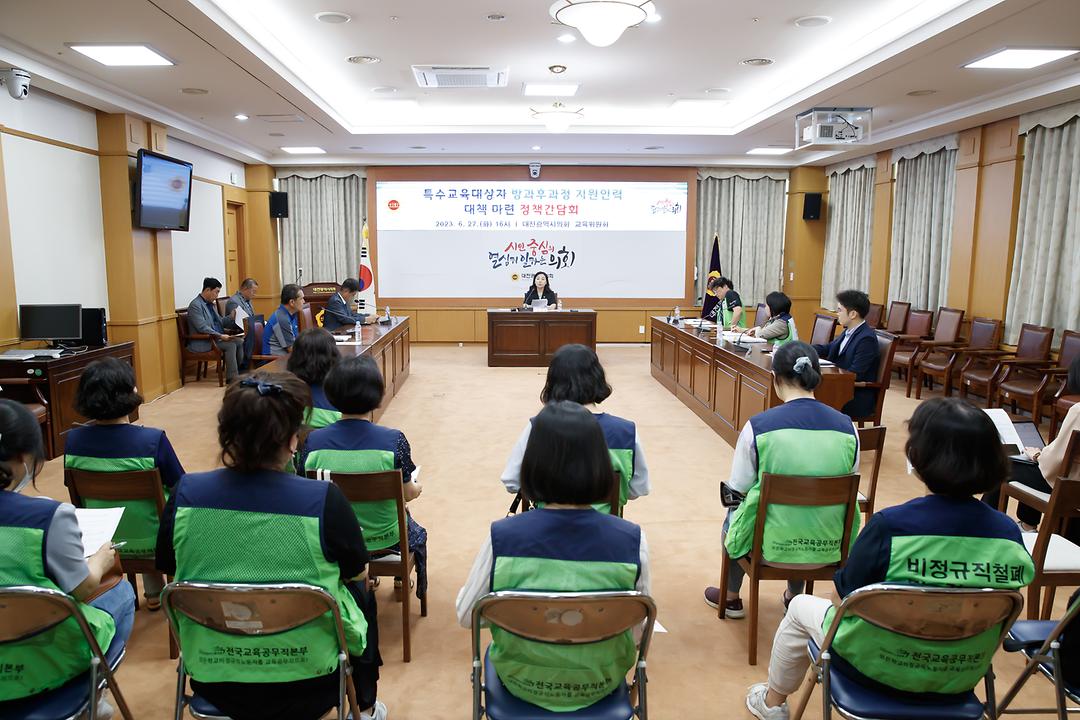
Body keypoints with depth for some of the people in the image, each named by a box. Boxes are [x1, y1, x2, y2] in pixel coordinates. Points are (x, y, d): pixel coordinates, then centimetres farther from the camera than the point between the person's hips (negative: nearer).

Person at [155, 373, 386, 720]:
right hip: (306, 682, -3)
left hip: (212, 678, 4)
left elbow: (166, 566, 3)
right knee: (361, 596, 27)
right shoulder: (323, 499, -25)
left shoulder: (186, 492, -15)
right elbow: (357, 574, -8)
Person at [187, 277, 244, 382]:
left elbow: (219, 321, 21)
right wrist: (220, 336, -26)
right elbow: (202, 328, -23)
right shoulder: (195, 305, -14)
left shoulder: (211, 304, 14)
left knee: (240, 341, -8)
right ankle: (231, 379, -20)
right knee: (231, 345, -25)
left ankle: (241, 372, -4)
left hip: (217, 338, 9)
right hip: (203, 342, -9)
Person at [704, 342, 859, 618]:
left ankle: (731, 597, 49)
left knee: (734, 513, 31)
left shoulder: (758, 426, -18)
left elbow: (738, 490, -8)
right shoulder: (846, 426, -9)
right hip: (830, 546, 3)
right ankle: (794, 597, 52)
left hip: (772, 544, -3)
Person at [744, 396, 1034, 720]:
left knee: (801, 607, 23)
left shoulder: (889, 525, -29)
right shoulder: (1010, 535, -16)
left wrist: (840, 576, 8)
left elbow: (848, 589, -14)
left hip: (882, 669, -5)